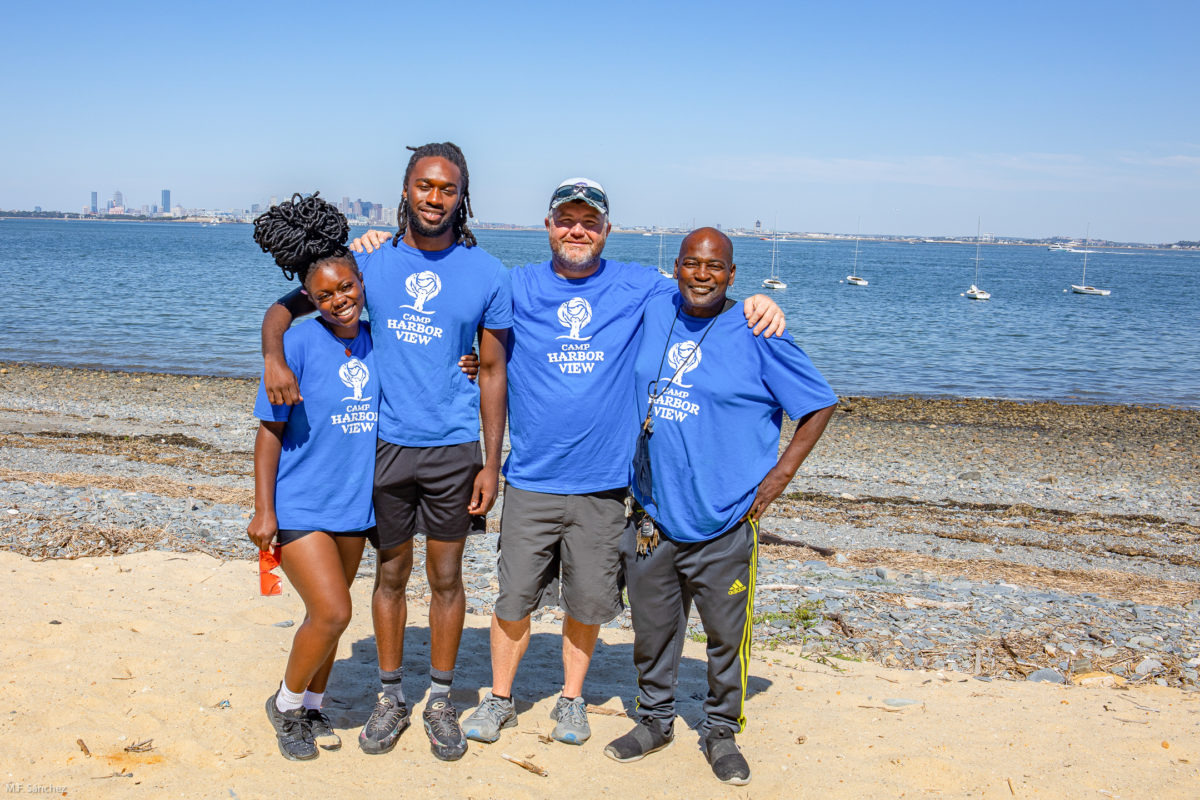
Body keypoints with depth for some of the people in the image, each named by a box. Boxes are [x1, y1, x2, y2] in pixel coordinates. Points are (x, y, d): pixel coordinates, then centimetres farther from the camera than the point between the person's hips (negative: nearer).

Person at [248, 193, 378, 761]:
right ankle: (286, 703, 15)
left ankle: (311, 708, 35)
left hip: (354, 504, 5)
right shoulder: (299, 344, -13)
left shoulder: (375, 340, 2)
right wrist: (263, 509, -10)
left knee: (327, 612, 15)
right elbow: (269, 429, -9)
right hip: (300, 506, -5)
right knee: (332, 613, -11)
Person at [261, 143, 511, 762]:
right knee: (391, 573, 12)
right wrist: (273, 357, -19)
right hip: (386, 443, 1)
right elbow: (285, 307, 4)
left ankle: (440, 701, 25)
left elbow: (492, 372, 2)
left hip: (454, 447, -1)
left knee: (446, 577, 9)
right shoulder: (371, 262, 0)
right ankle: (390, 698, 28)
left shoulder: (486, 275, -2)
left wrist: (492, 462, -2)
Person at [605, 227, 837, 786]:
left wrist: (778, 477, -6)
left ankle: (721, 731, 27)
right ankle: (655, 719, 34)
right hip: (653, 517, 4)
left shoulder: (757, 333, -7)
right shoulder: (652, 314, 4)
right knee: (652, 631, 15)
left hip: (723, 525, -3)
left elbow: (819, 405, -2)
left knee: (728, 636, 8)